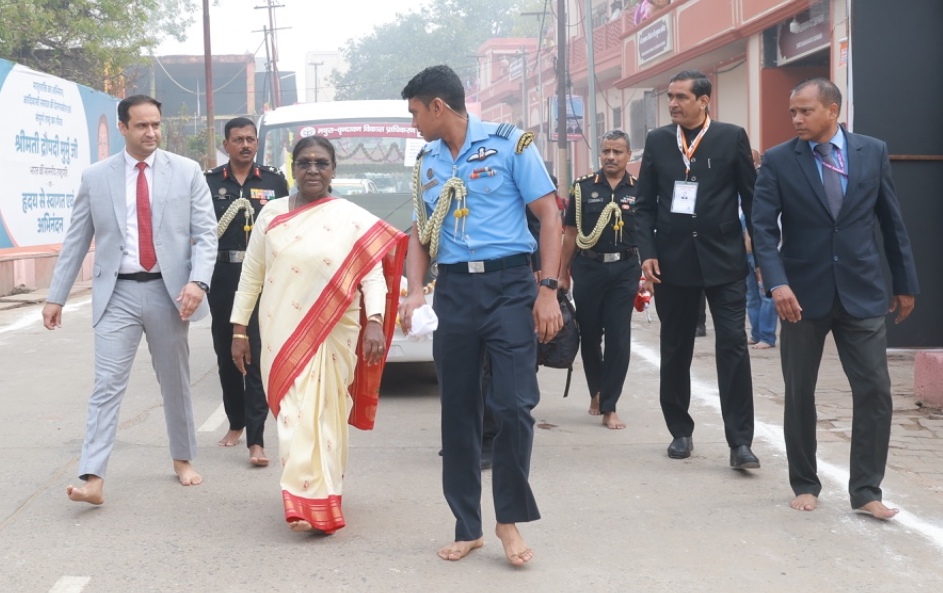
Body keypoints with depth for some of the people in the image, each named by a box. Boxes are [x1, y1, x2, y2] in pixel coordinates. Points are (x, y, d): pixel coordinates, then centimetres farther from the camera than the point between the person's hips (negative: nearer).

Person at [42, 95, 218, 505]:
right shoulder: (95, 177, 3)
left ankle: (182, 460, 30)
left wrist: (197, 281, -17)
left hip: (168, 290, 1)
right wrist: (56, 296, 5)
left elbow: (205, 234, -1)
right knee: (107, 384, -8)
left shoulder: (187, 172, 1)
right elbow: (75, 241, 7)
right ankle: (93, 479, -11)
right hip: (117, 292, 0)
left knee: (175, 382, 13)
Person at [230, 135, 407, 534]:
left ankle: (316, 499, 15)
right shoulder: (272, 214, 5)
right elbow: (251, 275, 9)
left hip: (332, 335, -1)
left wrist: (374, 322, -22)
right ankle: (309, 501, 0)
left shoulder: (354, 220, -2)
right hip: (281, 334, 2)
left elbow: (372, 275, -7)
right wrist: (239, 329, 7)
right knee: (293, 413, -3)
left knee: (324, 415, 4)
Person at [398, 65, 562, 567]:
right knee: (458, 412, 8)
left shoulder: (510, 144, -3)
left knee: (514, 405, -10)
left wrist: (548, 290, -12)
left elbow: (549, 216, -5)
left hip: (509, 286, -5)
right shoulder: (426, 162, 12)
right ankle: (467, 527, 19)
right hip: (453, 291, 5)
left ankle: (510, 519, 9)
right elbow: (421, 234, 14)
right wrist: (414, 291, -3)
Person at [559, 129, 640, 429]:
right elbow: (570, 233, 6)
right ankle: (596, 391, 32)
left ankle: (609, 407, 4)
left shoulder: (638, 190, 4)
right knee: (589, 334, 9)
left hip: (624, 270, 0)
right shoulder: (583, 187, 4)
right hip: (588, 267, 1)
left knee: (618, 338, -3)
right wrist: (562, 273, 4)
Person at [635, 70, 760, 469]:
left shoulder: (732, 137, 0)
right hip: (673, 259, 3)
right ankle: (680, 431, 23)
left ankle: (740, 441, -4)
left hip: (723, 258, -2)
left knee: (733, 346, -7)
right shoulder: (657, 141, 6)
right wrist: (647, 252, -4)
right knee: (675, 350, 10)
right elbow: (645, 204, 7)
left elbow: (751, 197, 2)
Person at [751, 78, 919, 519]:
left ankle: (866, 491, 8)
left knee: (875, 392, -2)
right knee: (799, 395, 7)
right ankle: (805, 484, 22)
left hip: (862, 292, 1)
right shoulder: (778, 161, -2)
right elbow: (763, 228, -9)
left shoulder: (873, 152, 2)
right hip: (803, 294, -1)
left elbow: (891, 221, 8)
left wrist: (905, 282, 10)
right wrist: (777, 283, -23)